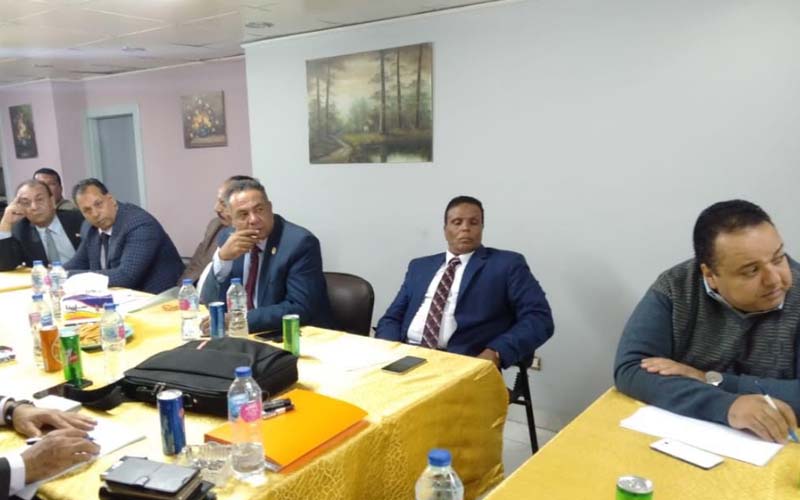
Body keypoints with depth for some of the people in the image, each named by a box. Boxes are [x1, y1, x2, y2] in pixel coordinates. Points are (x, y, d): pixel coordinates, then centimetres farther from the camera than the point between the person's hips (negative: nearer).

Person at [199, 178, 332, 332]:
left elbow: (300, 308, -22)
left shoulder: (300, 242, -17)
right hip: (242, 332, 5)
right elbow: (210, 302, -1)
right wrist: (222, 259, -18)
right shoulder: (228, 237, 0)